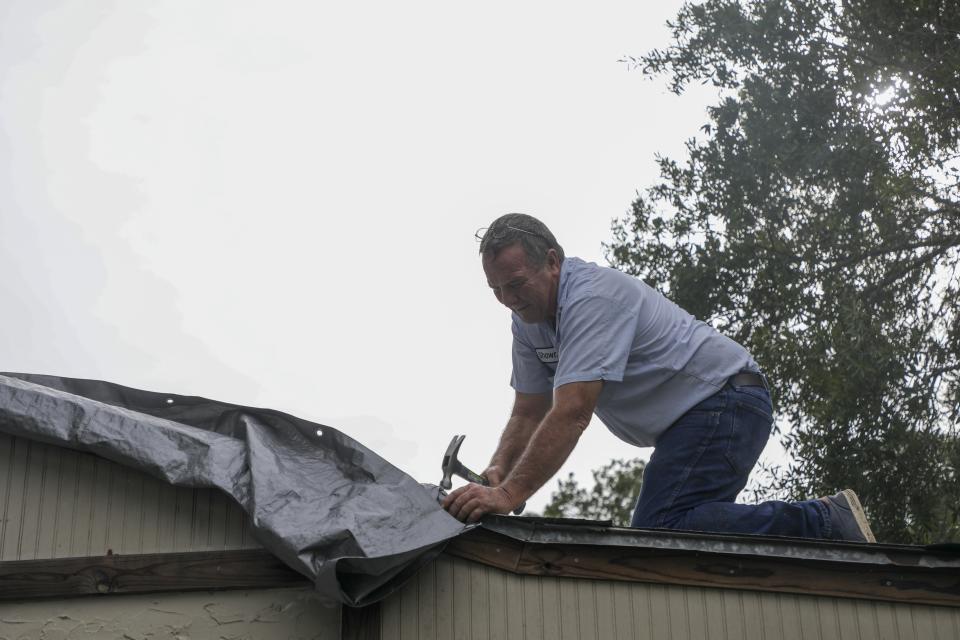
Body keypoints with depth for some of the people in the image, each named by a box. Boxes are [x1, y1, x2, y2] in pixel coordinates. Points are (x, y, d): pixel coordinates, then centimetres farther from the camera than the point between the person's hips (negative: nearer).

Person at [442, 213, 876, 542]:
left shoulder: (591, 297, -21)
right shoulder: (528, 320, 9)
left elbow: (571, 415, -30)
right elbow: (528, 415, 10)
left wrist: (510, 494, -34)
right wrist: (494, 476, -9)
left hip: (724, 399, -10)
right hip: (694, 415, 10)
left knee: (661, 529, -25)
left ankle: (823, 524, -20)